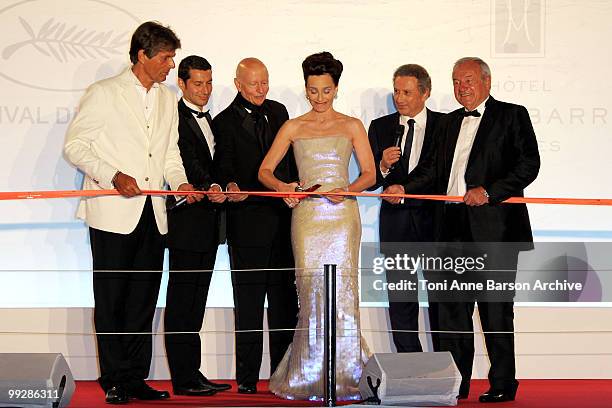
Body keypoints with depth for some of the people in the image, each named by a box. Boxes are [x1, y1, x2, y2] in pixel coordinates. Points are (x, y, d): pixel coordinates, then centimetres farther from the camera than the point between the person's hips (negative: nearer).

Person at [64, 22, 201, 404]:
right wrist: (113, 176, -16)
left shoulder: (168, 99, 15)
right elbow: (75, 145, -5)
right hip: (113, 214, -6)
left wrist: (180, 182, 1)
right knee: (112, 298, 0)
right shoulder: (104, 93, -4)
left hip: (152, 214, 6)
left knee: (144, 300, 8)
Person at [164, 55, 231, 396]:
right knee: (182, 301, -5)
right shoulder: (176, 118, -10)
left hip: (208, 224, 9)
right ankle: (183, 378, -2)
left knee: (196, 302, 11)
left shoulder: (209, 120, 19)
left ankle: (193, 373, 16)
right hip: (186, 222, -9)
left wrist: (218, 189, 11)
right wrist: (211, 187, -37)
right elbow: (188, 163, -24)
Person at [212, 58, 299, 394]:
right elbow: (225, 167, -11)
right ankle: (247, 377, 5)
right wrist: (230, 186, -32)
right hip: (248, 223, -5)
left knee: (285, 300, 8)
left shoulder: (278, 112, 12)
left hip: (284, 218, 5)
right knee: (248, 302, -1)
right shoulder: (225, 122, -3)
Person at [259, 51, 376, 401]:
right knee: (312, 294, -4)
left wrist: (347, 190, -13)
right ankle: (310, 377, 4)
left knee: (342, 293, -7)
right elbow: (265, 170, 8)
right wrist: (282, 187, -12)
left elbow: (370, 174, 5)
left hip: (342, 214, 0)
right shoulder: (293, 128, 11)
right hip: (307, 215, 1)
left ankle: (345, 378, 0)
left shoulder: (352, 126, 10)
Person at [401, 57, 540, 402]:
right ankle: (455, 383, 13)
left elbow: (529, 163, -8)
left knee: (496, 308, -2)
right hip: (455, 228, 6)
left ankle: (502, 384, 7)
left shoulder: (512, 115, 2)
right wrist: (403, 187, 0)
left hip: (495, 226, -6)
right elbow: (433, 167, 18)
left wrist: (489, 191, -17)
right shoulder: (449, 123, 20)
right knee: (452, 307, 6)